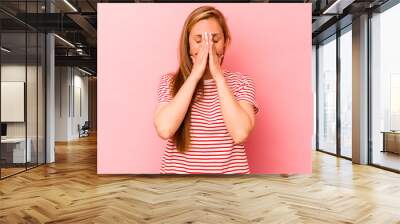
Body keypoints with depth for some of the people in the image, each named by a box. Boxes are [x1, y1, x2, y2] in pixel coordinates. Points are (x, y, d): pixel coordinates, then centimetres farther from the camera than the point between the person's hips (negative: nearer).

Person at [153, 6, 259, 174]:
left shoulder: (241, 82, -3)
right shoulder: (169, 82, -2)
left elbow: (240, 133, -18)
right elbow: (164, 130, -19)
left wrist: (218, 75, -16)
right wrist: (195, 74, -16)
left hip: (230, 170, 0)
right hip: (178, 170, 0)